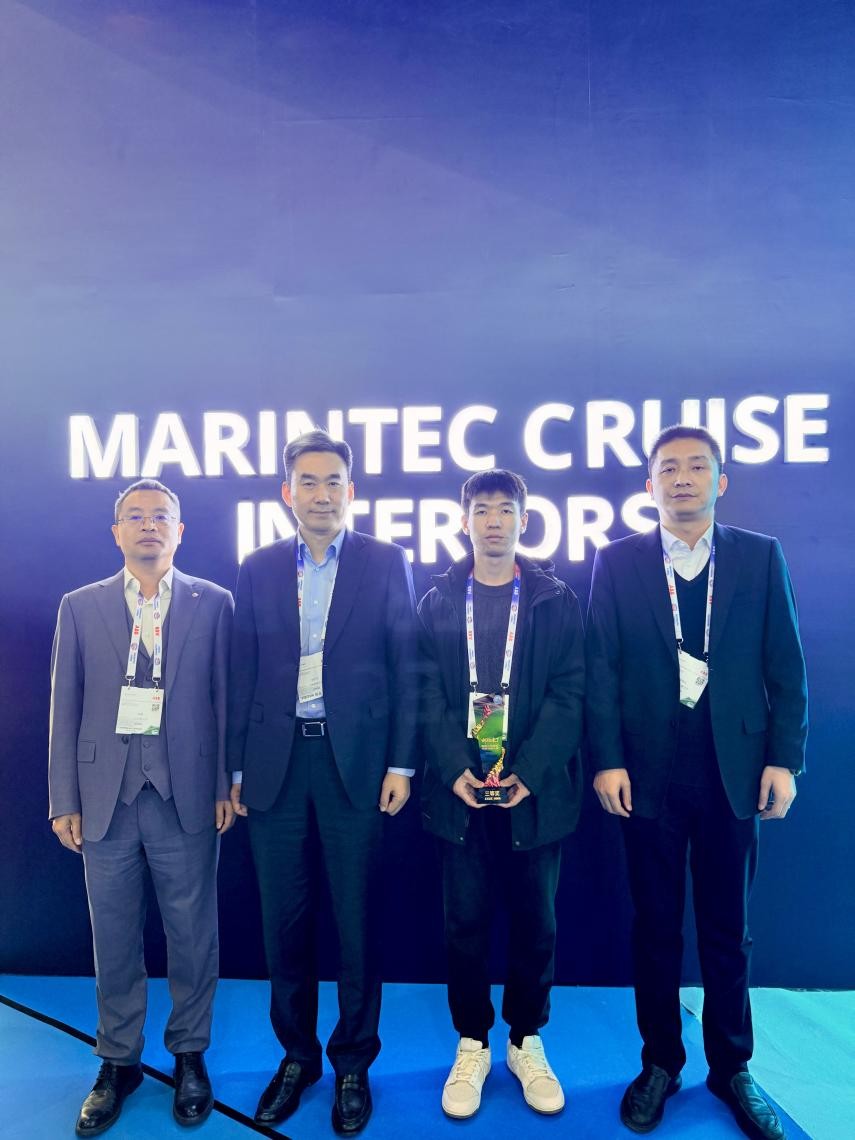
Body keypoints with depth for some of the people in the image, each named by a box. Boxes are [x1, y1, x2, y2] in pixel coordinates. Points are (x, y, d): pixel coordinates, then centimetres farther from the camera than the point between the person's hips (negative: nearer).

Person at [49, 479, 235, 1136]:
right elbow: (65, 707, 5)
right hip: (106, 794, 2)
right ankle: (119, 1063, 33)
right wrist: (65, 799, 2)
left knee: (193, 935, 9)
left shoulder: (213, 604, 1)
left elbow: (226, 699, 0)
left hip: (186, 794, -1)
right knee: (114, 939, 14)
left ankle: (190, 1056, 31)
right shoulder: (81, 607, 6)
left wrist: (227, 786, -3)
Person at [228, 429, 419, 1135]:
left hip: (356, 761, -2)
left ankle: (353, 1063, 29)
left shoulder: (386, 563, 1)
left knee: (356, 922, 8)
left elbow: (406, 668, -1)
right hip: (277, 764, 2)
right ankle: (296, 1056, 33)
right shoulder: (258, 570, 7)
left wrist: (401, 763, -5)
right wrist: (237, 769, 5)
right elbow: (244, 674, 7)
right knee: (285, 921, 12)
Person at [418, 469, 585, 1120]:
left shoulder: (556, 601, 2)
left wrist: (530, 772, -14)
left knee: (535, 921, 10)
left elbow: (569, 693, -4)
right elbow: (429, 695, 1)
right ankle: (472, 1045, 28)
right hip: (459, 789, 1)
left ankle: (527, 1041, 31)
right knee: (465, 921, 8)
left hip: (535, 789, 0)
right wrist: (455, 770, -12)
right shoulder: (438, 602, 5)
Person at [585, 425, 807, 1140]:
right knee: (656, 927, 12)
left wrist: (785, 758, -4)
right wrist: (606, 760, -7)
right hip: (649, 771, 0)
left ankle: (731, 1068, 33)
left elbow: (786, 666, 3)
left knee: (727, 930, 14)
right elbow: (602, 669, -1)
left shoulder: (761, 557, 3)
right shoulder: (618, 563, 1)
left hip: (733, 771, 1)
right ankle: (660, 1063, 31)